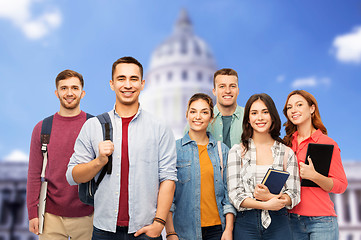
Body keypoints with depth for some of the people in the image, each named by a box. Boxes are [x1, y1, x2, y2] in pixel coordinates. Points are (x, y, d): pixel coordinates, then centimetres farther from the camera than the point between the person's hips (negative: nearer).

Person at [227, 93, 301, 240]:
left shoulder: (287, 153, 5)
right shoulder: (237, 152, 2)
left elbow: (294, 195, 2)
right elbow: (234, 195, -5)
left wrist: (269, 196, -17)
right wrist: (266, 205, -18)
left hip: (278, 223, 1)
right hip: (245, 224, -1)